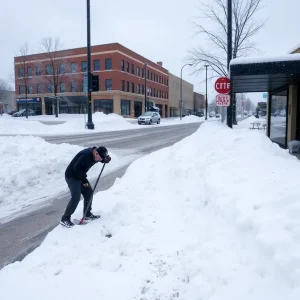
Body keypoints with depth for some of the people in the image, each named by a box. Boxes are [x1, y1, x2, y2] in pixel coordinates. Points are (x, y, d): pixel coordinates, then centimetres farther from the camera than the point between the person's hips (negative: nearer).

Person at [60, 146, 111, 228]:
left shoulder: (97, 155, -3)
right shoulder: (86, 154, -30)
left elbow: (103, 159, 17)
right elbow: (76, 167, -30)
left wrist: (107, 160, -9)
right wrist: (84, 180, -22)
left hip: (80, 176, 9)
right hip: (71, 176, -9)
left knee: (89, 192, 10)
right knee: (76, 197, -15)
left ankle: (87, 214, 23)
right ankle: (65, 219, -5)